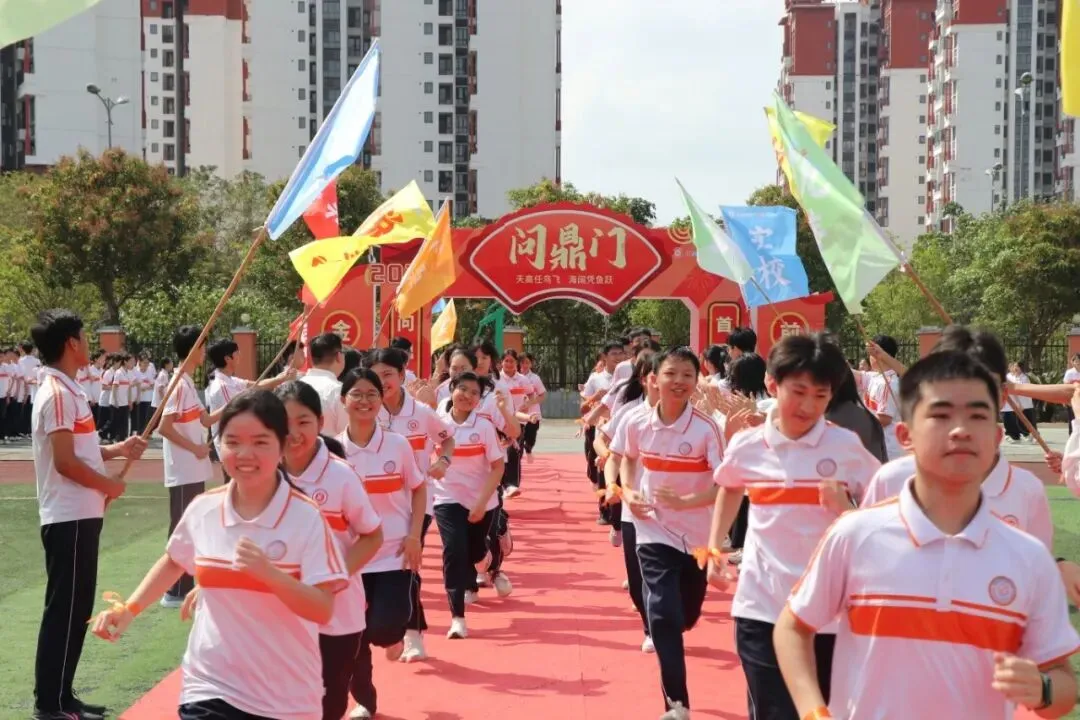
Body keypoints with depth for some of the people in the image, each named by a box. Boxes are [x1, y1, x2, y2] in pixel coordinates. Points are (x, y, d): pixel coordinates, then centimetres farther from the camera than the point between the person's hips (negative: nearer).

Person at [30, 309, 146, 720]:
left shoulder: (67, 390, 14)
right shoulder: (58, 393, -16)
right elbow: (65, 461, -21)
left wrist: (118, 450, 9)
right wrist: (109, 485, -10)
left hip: (80, 516, 10)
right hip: (69, 518, -10)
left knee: (76, 609, 14)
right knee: (64, 609, -4)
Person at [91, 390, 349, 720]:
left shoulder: (306, 517, -13)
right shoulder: (202, 509, -2)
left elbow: (323, 611, -15)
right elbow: (173, 563, 19)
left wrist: (267, 572, -27)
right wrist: (128, 609, 9)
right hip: (209, 687, 2)